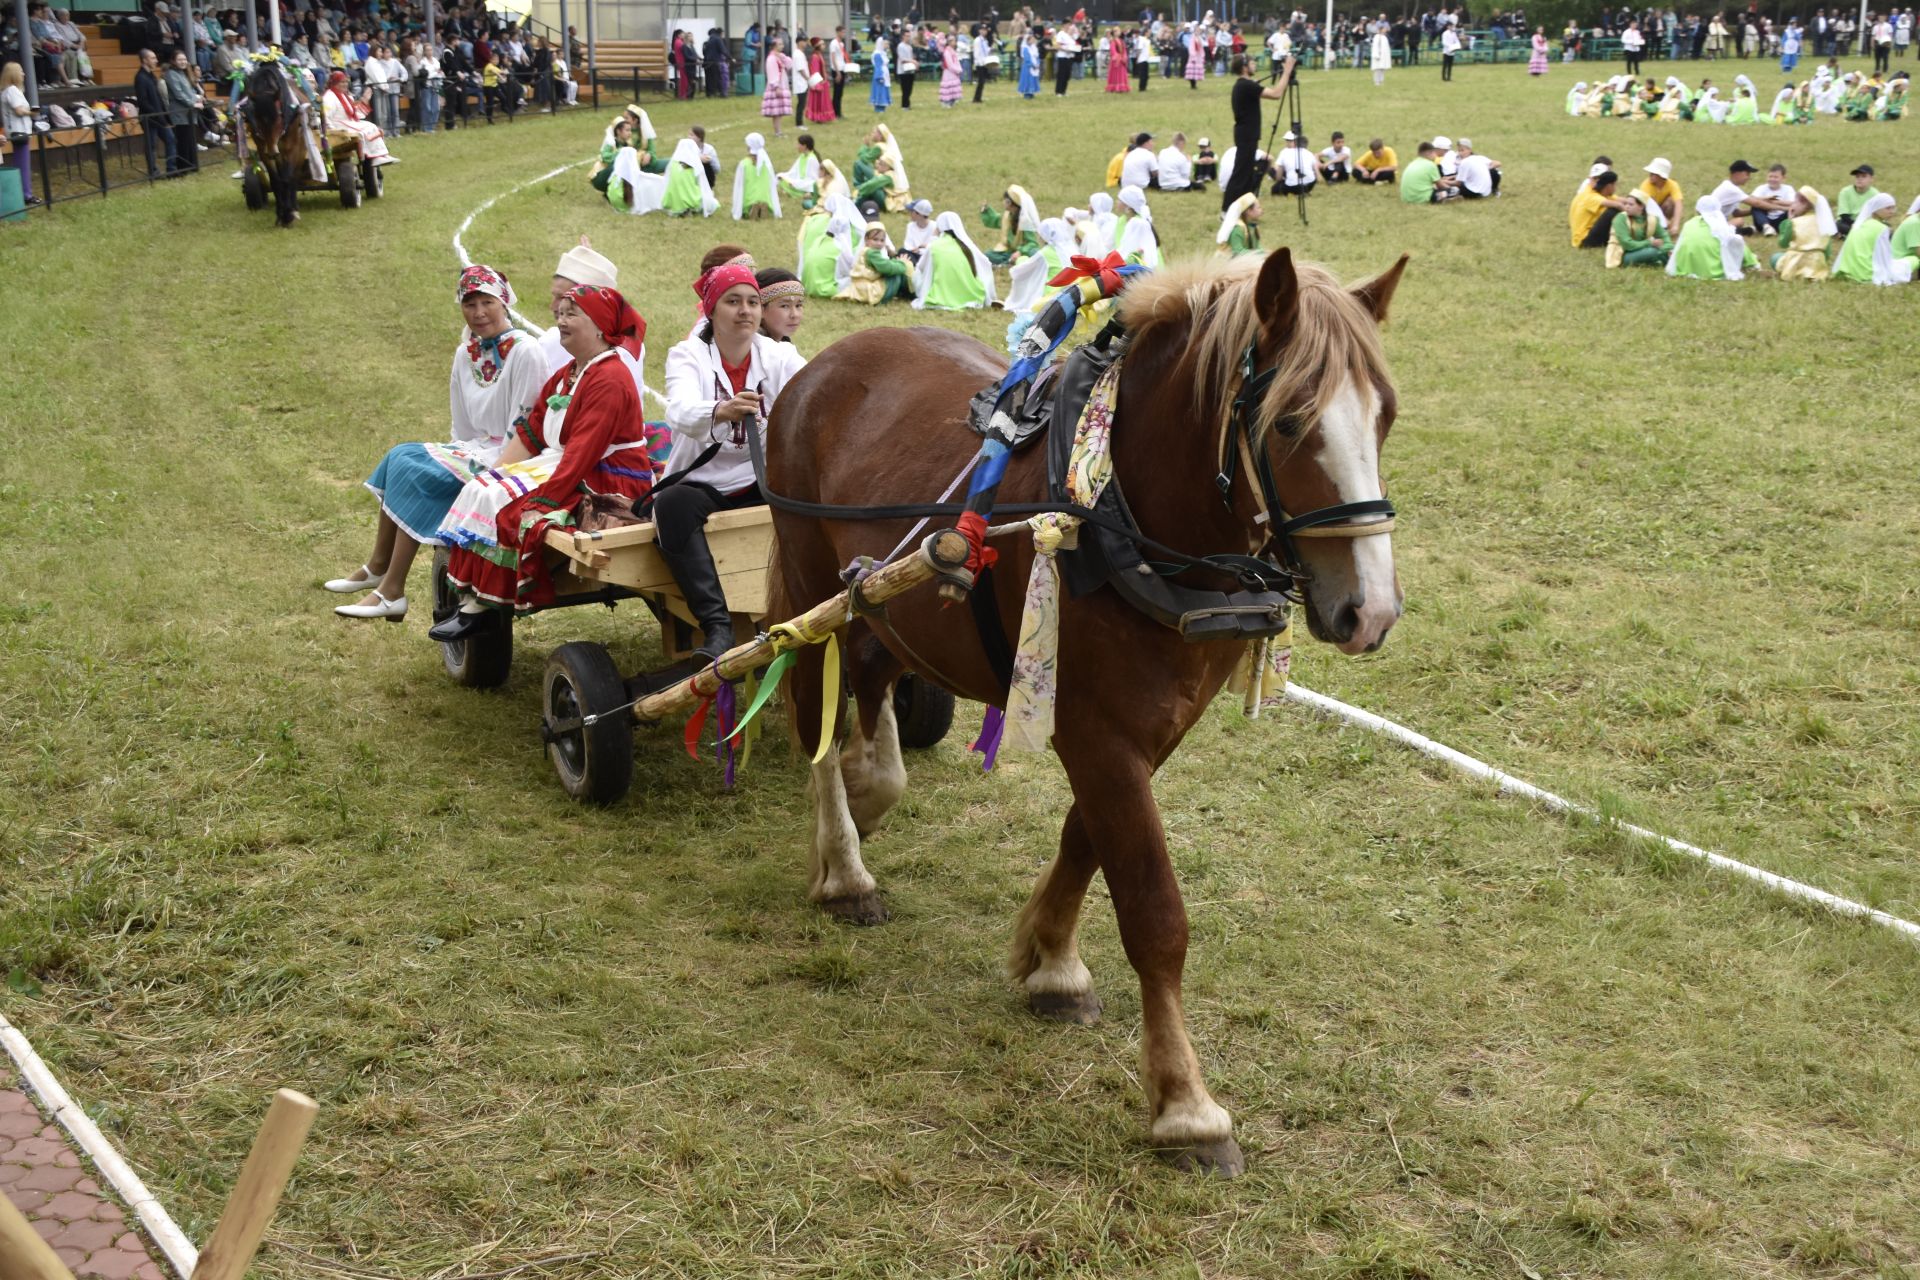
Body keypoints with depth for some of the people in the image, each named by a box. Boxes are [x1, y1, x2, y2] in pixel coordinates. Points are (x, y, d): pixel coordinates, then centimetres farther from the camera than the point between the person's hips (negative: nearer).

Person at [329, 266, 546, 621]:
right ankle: (380, 567, -5)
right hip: (475, 448, 8)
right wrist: (454, 451, 1)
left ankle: (392, 592, -17)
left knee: (412, 472, -20)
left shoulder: (525, 352, -12)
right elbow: (463, 428, 15)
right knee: (401, 456, -11)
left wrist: (495, 470, -19)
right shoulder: (465, 354, 11)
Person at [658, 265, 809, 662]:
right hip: (702, 483, -2)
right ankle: (717, 627, -37)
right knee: (671, 504, -34)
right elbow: (681, 412, -25)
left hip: (762, 482, 2)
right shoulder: (688, 355, -3)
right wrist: (721, 411, -49)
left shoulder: (779, 356, 5)